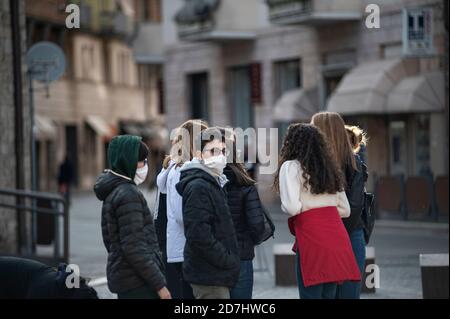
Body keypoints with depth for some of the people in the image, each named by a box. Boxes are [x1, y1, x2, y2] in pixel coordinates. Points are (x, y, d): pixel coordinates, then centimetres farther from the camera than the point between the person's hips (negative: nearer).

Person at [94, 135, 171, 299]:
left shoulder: (113, 192, 15)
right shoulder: (129, 194, -14)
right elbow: (134, 248, -20)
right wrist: (159, 284, -17)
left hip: (123, 279, 10)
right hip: (138, 285, -10)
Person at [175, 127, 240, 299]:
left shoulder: (214, 183, 16)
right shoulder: (198, 187, -16)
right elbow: (199, 235, -23)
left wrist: (230, 262, 11)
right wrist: (229, 262, -17)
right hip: (209, 276, -10)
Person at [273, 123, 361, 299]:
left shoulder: (291, 167, -2)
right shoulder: (329, 168, 19)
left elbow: (291, 207, -14)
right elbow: (345, 209, 20)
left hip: (312, 238, -7)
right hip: (337, 235, 7)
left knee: (311, 294, -3)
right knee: (329, 294, 12)